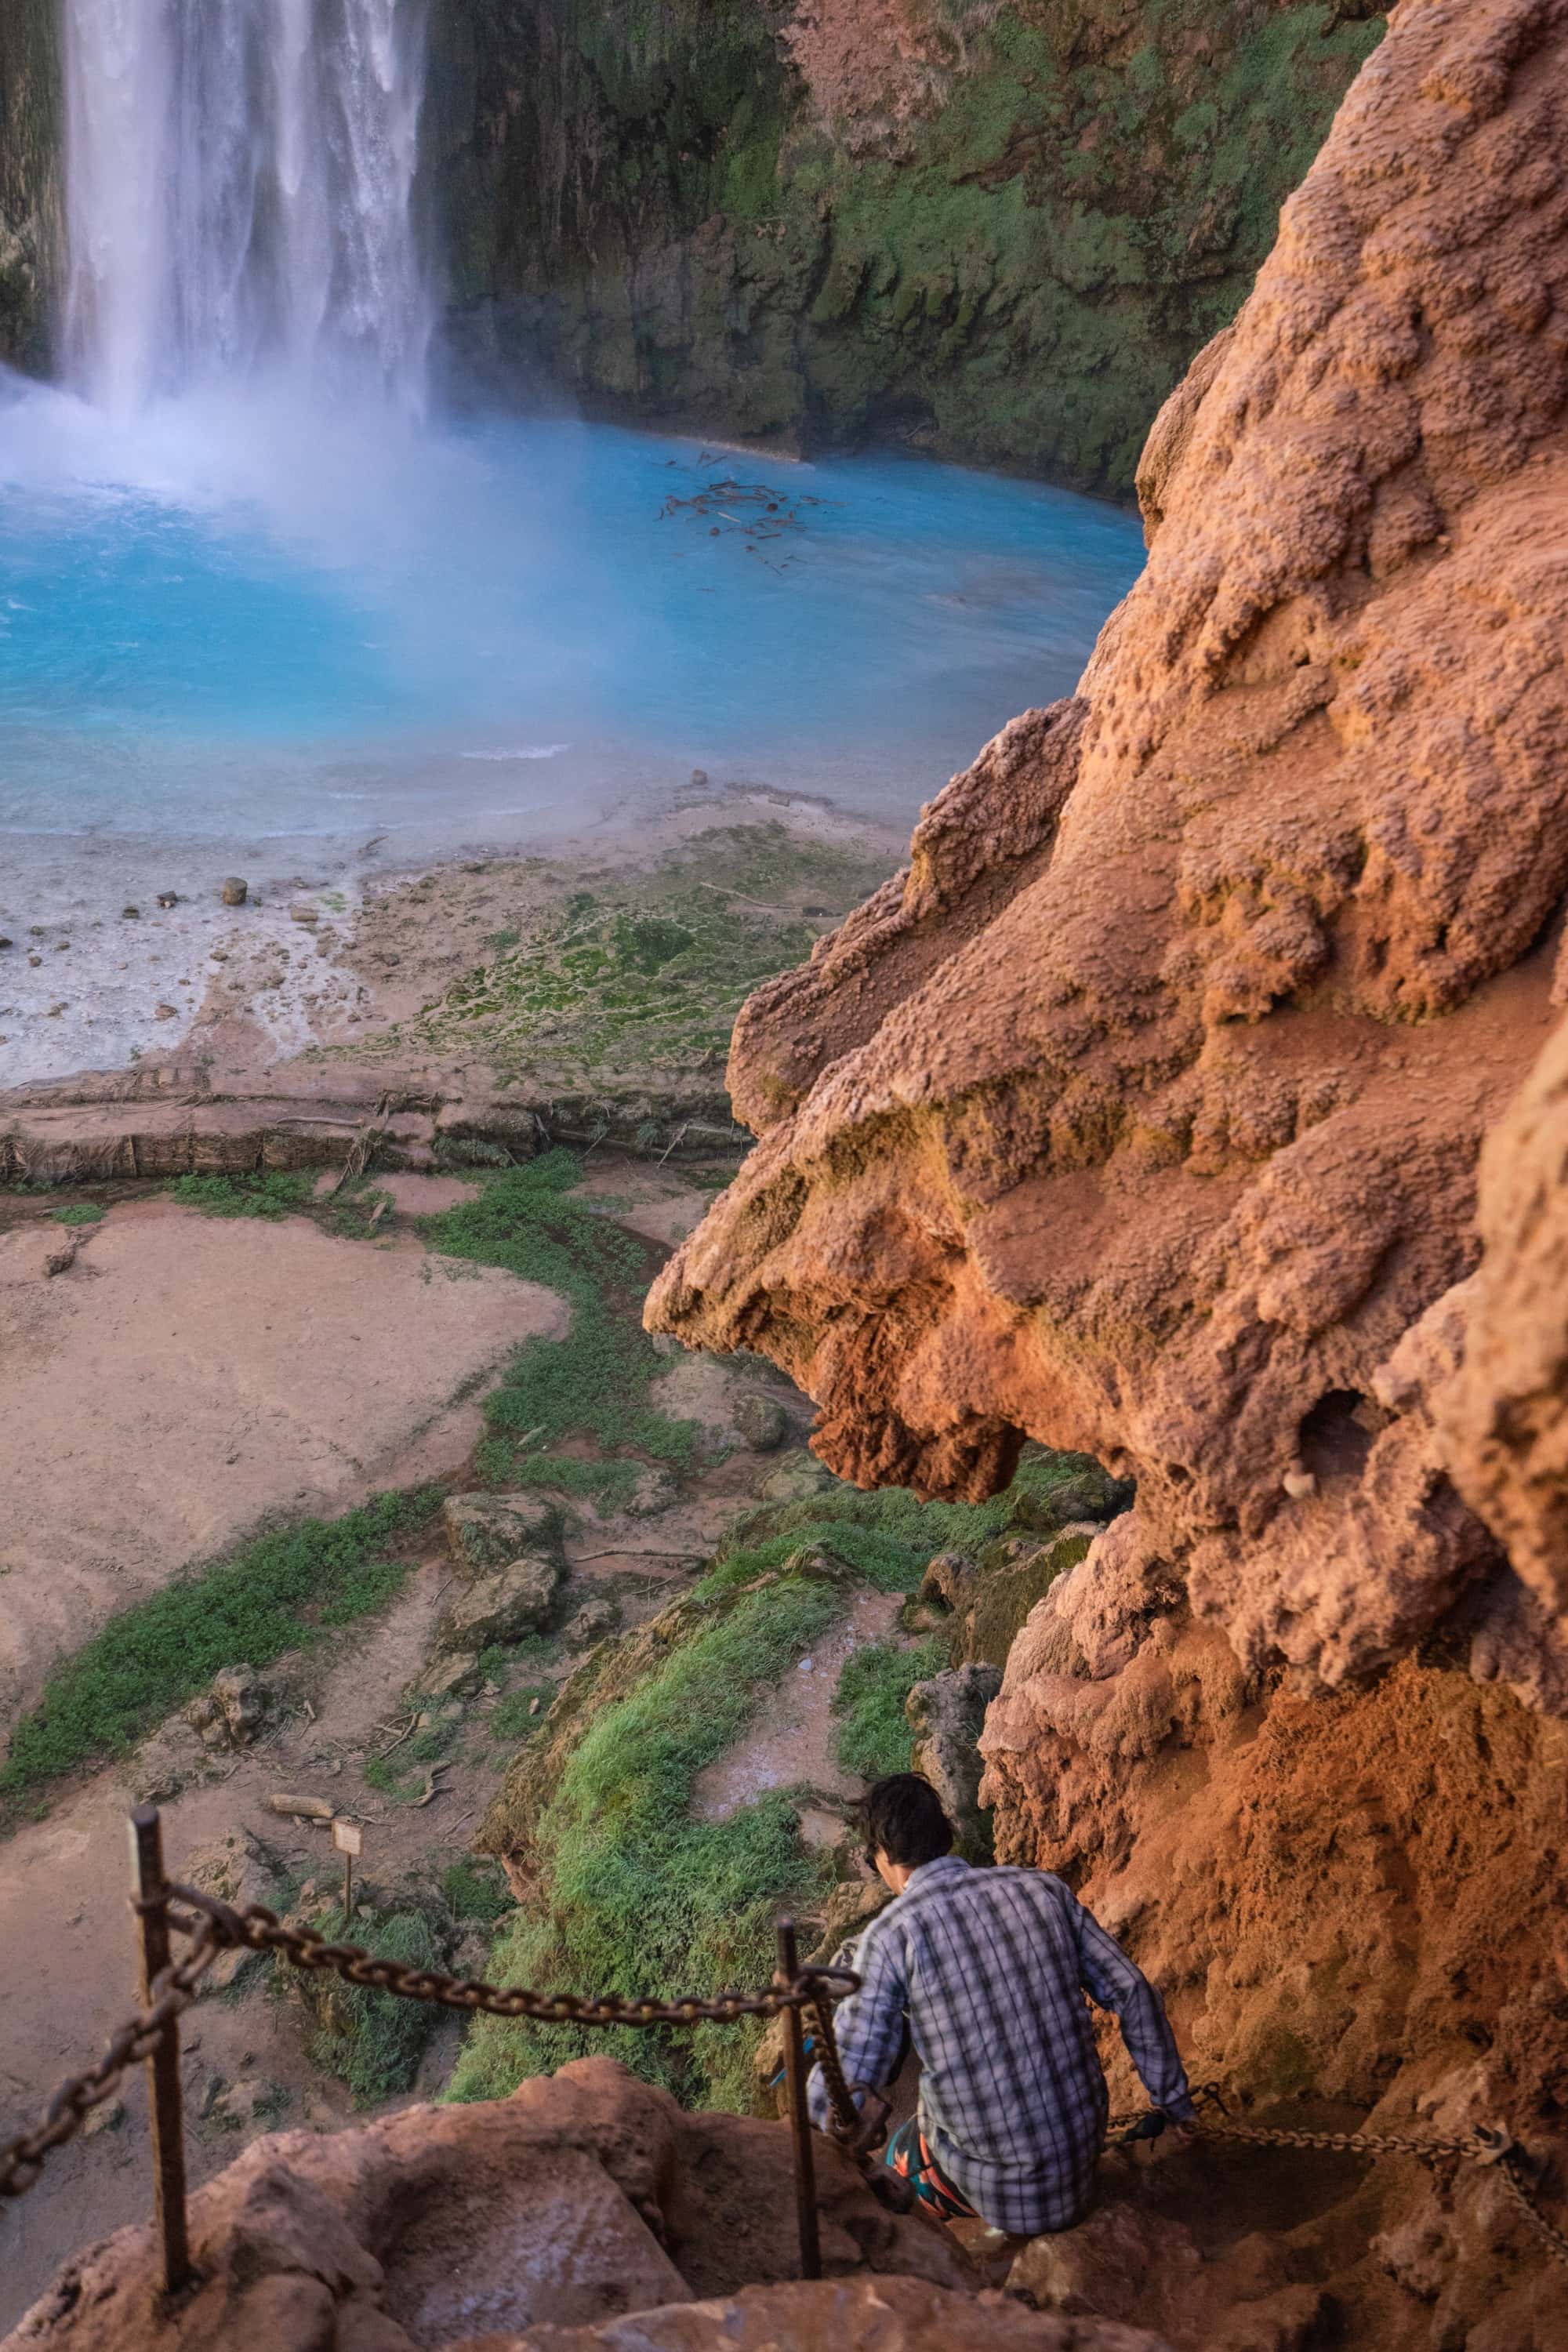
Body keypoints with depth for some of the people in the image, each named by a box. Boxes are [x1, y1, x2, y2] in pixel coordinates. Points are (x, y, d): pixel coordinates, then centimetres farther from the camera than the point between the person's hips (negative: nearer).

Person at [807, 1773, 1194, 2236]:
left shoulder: (890, 1935, -13)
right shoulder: (1042, 1889, -1)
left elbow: (848, 2085, -12)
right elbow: (1133, 1995, 3)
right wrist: (1174, 2104, 15)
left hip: (994, 2186, -4)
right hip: (1084, 2157, 4)